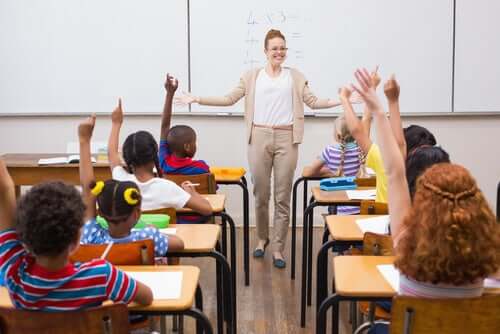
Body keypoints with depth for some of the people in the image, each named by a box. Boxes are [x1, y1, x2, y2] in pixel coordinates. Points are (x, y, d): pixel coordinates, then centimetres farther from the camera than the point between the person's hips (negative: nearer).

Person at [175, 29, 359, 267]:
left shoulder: (295, 77, 12)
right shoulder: (252, 76, 10)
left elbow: (313, 102, 5)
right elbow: (229, 99, 4)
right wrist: (197, 99, -4)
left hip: (286, 139, 0)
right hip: (259, 138, 0)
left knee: (283, 197, 1)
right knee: (260, 195, 7)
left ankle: (278, 249, 8)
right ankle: (262, 238, 29)